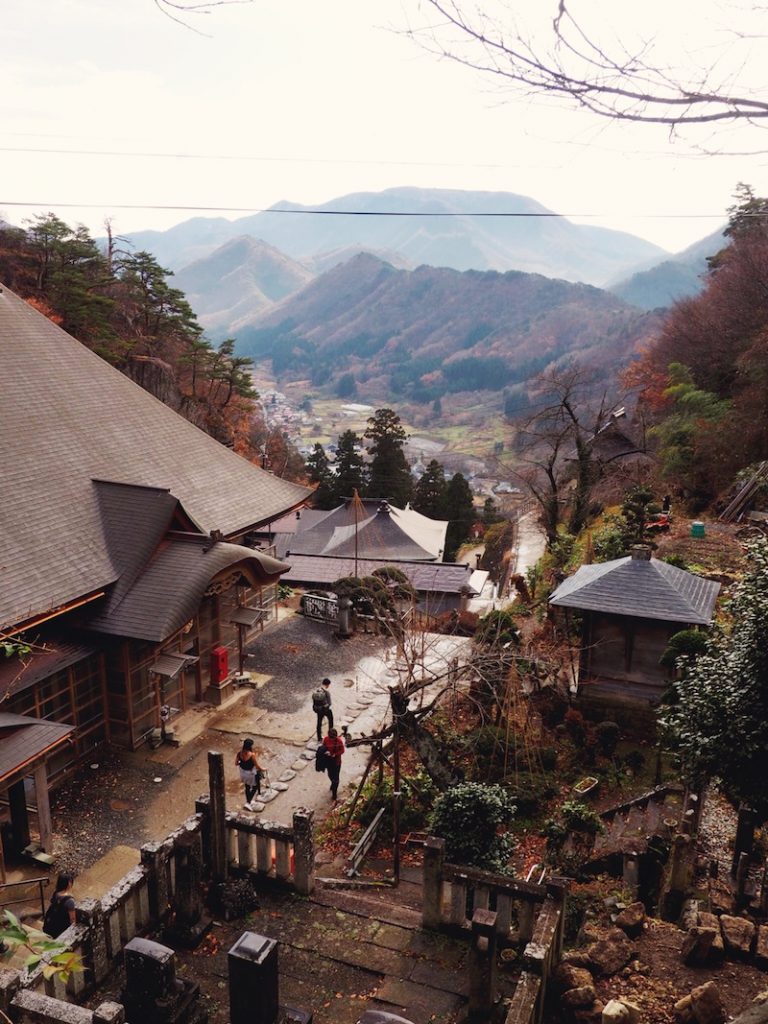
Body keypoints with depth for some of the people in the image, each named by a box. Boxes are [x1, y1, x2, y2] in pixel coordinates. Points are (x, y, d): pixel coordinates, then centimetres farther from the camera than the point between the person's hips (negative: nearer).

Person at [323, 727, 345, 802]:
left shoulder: (339, 741, -21)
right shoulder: (326, 739, -14)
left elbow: (342, 750, -11)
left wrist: (335, 754, -24)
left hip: (336, 760, -3)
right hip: (328, 760, 3)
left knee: (335, 777, 0)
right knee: (330, 775, 23)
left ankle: (334, 793, 13)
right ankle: (333, 784, 54)